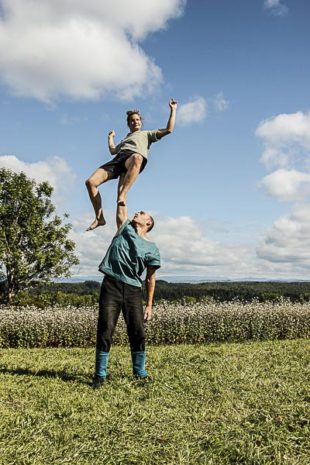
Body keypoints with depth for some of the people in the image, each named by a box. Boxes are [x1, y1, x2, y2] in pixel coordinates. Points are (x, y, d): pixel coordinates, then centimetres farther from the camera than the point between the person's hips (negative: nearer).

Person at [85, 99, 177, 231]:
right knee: (90, 182, -17)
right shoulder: (125, 139, 45)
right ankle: (99, 218, -11)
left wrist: (173, 110, 21)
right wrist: (110, 137, 52)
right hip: (118, 159, 5)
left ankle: (123, 194, -53)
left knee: (136, 158, -48)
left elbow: (168, 130, 21)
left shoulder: (147, 134, 32)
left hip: (136, 156, -5)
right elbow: (113, 151, 40)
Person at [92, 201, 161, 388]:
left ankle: (140, 373, 17)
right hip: (111, 285, 0)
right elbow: (121, 209, 11)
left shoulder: (152, 248, 8)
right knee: (105, 331, -3)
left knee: (138, 333, 1)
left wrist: (149, 305, 3)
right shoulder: (125, 227, 13)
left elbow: (150, 278, 7)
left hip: (133, 290, 0)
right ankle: (100, 375, 5)